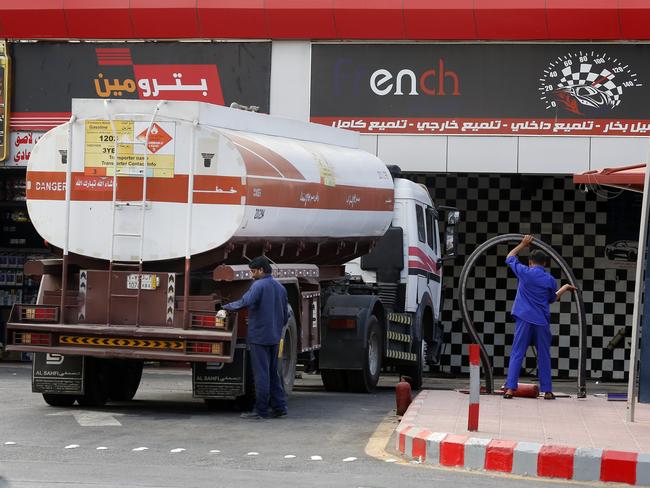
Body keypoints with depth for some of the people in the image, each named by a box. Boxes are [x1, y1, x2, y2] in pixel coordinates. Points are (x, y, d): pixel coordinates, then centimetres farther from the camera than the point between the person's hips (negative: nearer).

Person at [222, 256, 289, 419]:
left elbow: (246, 302, -29)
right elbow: (285, 315, 18)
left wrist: (227, 306, -16)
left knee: (261, 374, -4)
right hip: (275, 338, 8)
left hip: (259, 336, -8)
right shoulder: (280, 288, 14)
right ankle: (279, 406, 14)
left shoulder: (258, 285, -12)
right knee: (273, 372, 15)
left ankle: (261, 410, -2)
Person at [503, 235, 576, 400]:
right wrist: (565, 289, 34)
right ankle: (547, 391, 12)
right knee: (544, 357, 9)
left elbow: (509, 258, 15)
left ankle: (510, 388, -10)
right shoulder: (550, 279, 2)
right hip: (542, 321, 1)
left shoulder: (524, 272, -1)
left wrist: (523, 244, 26)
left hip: (524, 320, -1)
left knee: (517, 354, -1)